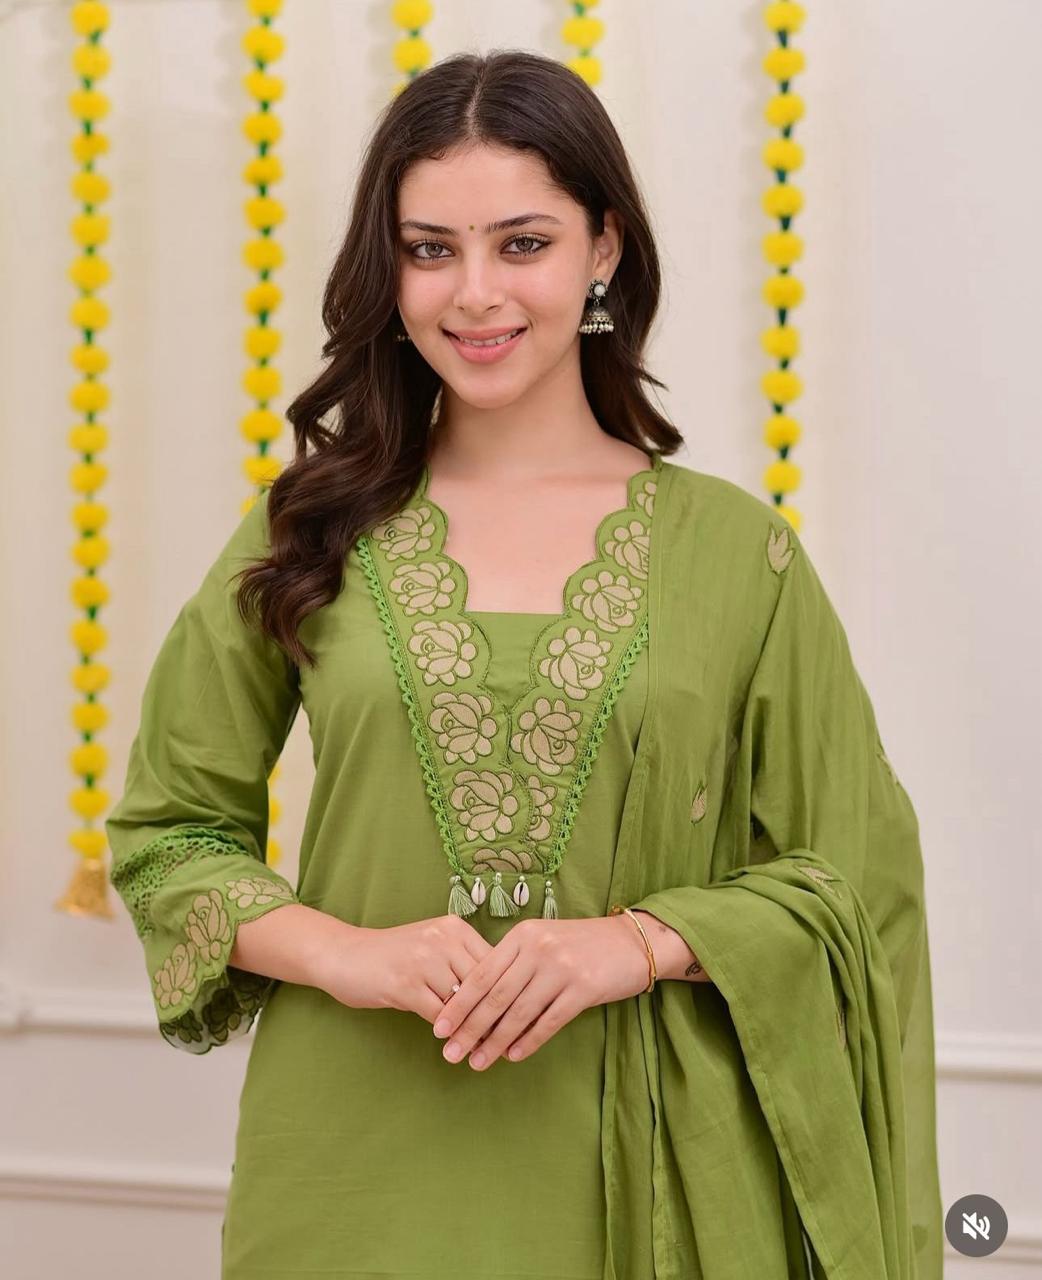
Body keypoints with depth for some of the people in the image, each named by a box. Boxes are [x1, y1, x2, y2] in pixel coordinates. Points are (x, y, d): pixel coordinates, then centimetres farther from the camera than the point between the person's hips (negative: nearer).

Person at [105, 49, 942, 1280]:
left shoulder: (736, 553, -1)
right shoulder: (311, 534, 1)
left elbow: (849, 880, 1)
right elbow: (166, 829, 5)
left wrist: (638, 943, -14)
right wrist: (342, 953, -11)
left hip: (635, 1176, 0)